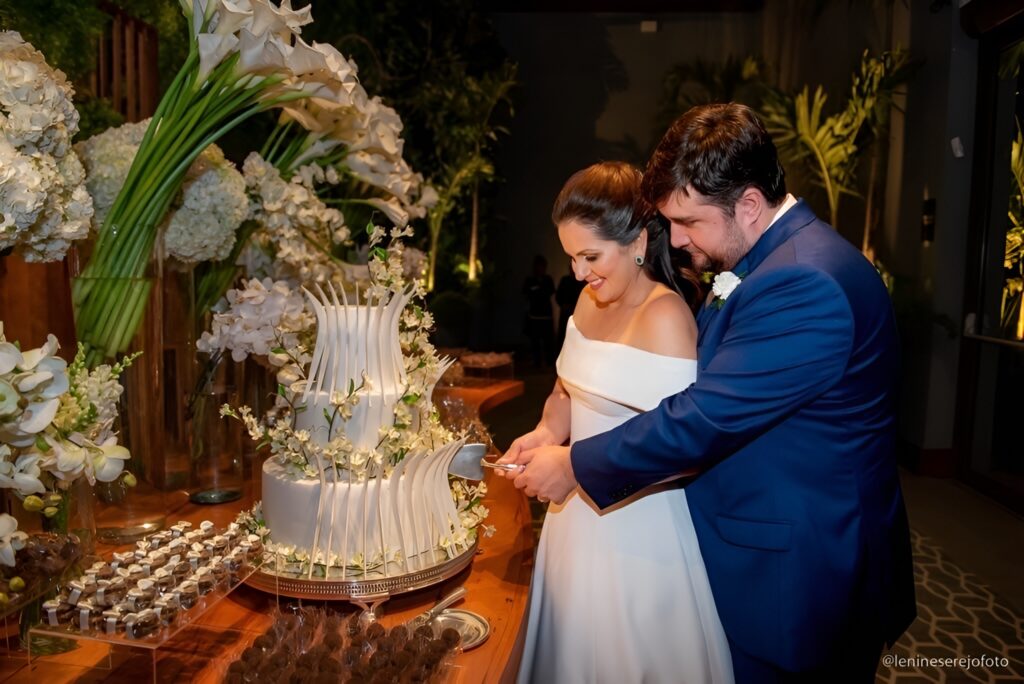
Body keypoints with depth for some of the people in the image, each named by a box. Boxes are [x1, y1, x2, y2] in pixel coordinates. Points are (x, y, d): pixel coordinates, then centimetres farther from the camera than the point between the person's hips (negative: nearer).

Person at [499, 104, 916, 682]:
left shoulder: (806, 283, -28)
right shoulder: (764, 260, 4)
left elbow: (704, 419, -28)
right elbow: (705, 389, 7)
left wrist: (575, 466, -15)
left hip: (802, 576, -9)